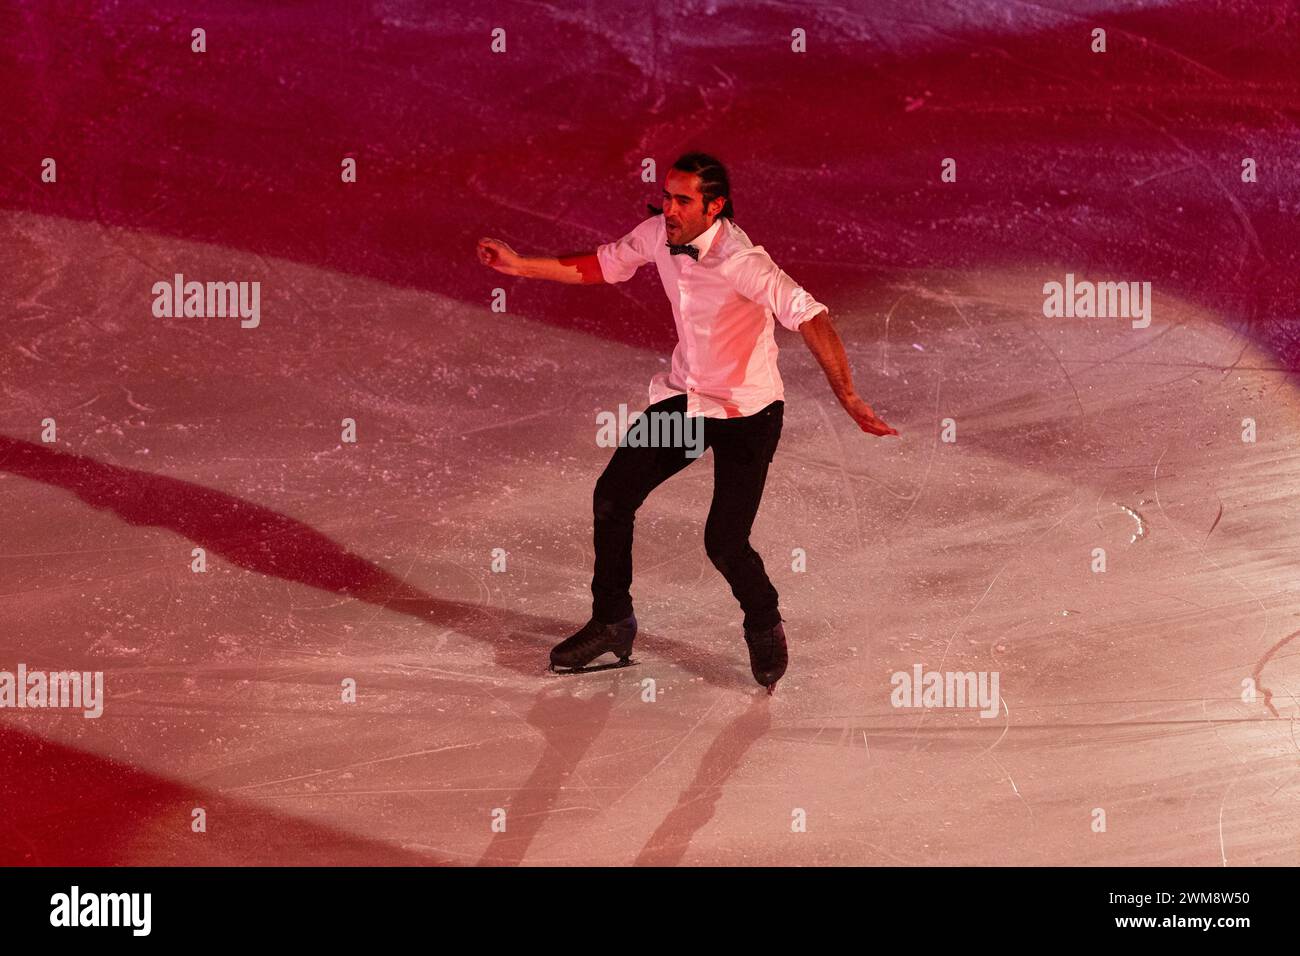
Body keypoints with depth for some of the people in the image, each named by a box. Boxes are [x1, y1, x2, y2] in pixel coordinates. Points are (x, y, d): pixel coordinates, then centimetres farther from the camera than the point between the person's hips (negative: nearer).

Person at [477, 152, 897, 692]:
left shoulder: (741, 260, -29)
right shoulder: (659, 233, -8)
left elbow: (807, 316, -37)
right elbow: (602, 266, 11)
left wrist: (848, 397, -46)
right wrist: (521, 266, 7)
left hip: (747, 410, -7)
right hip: (683, 396, 7)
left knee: (725, 543, -12)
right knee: (612, 498, 3)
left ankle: (765, 628, 21)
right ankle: (612, 624, 24)